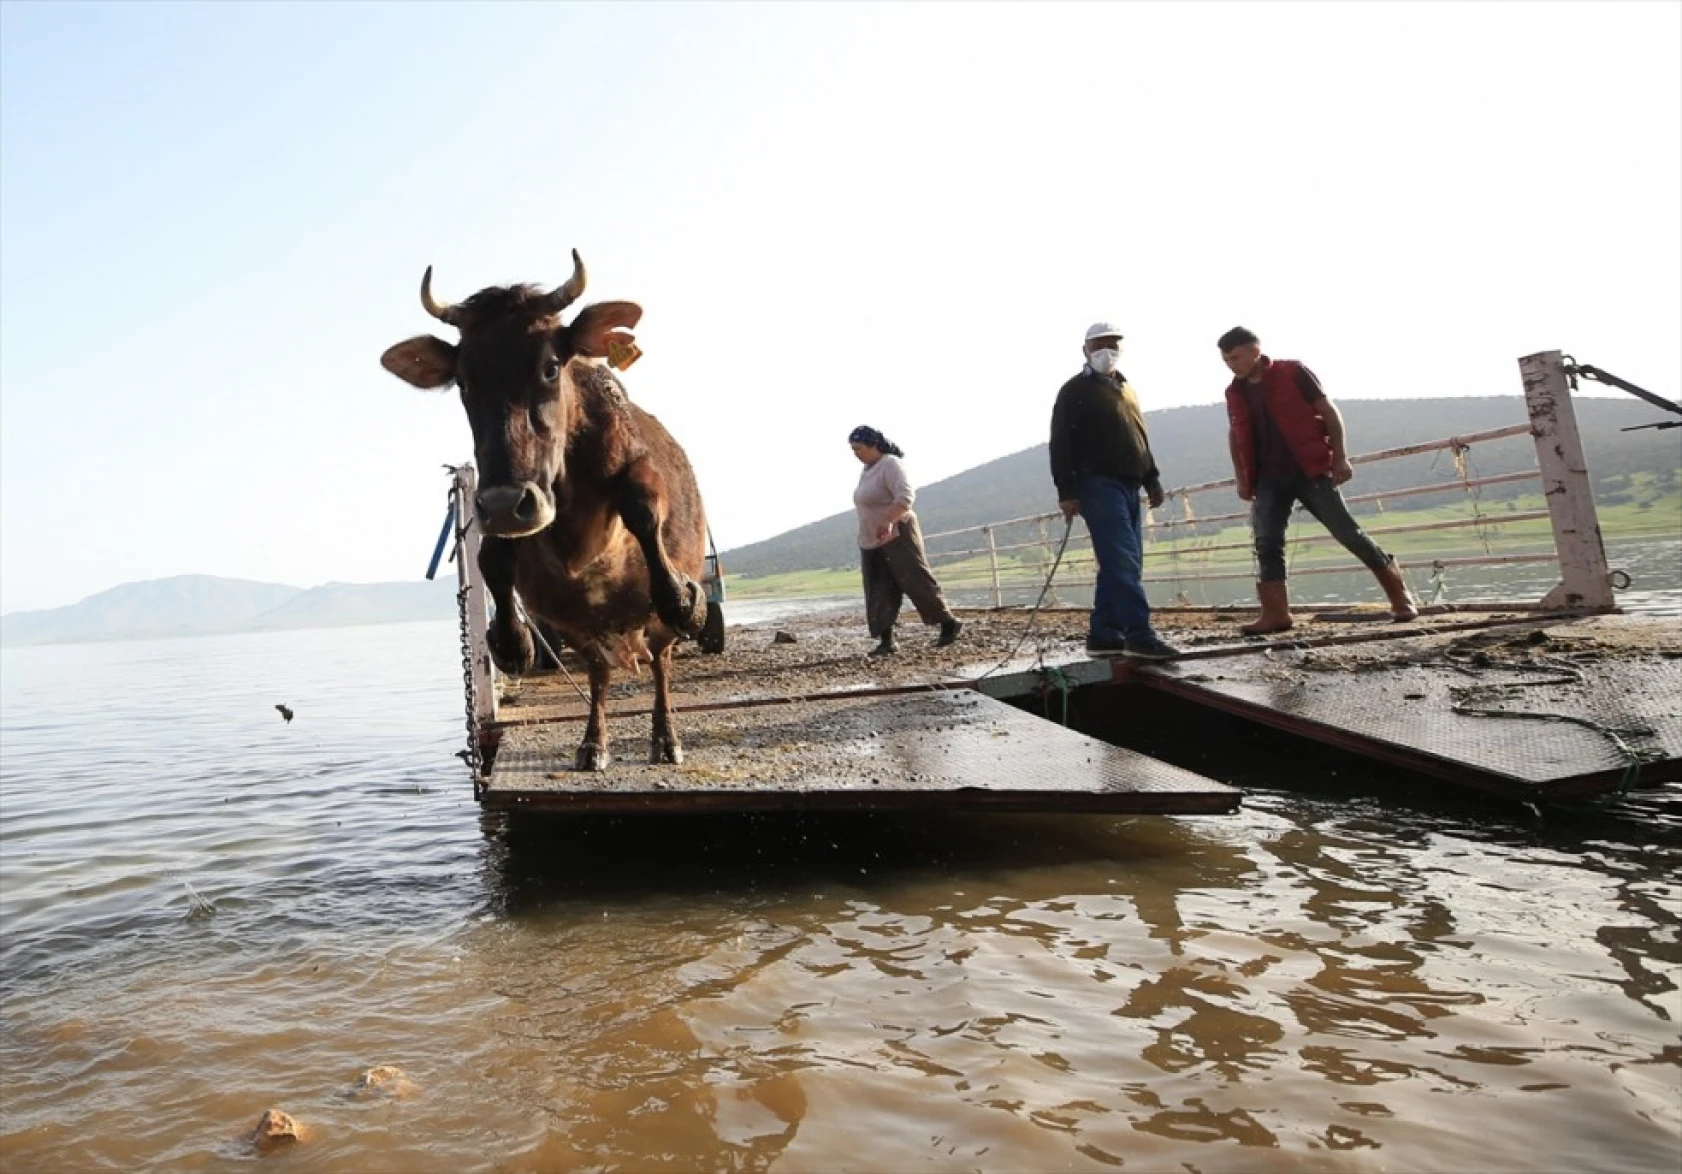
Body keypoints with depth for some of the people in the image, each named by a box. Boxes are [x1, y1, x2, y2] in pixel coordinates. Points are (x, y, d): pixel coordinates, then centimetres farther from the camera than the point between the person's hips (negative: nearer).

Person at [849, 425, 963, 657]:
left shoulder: (890, 464, -14)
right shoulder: (867, 469, 13)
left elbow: (906, 496, -26)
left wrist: (887, 522, -37)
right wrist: (866, 535, 24)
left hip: (897, 537, -9)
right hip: (872, 543, 9)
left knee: (917, 583, -4)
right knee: (879, 594, 3)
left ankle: (949, 624, 10)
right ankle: (886, 642, 4)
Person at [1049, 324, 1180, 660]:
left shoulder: (1126, 389, 23)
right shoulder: (1075, 390, 1)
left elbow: (1141, 438, 28)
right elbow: (1060, 444, -6)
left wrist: (1152, 479, 19)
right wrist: (1066, 491, -14)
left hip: (1129, 486, 8)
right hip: (1098, 485, -8)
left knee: (1119, 564, 5)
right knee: (1123, 562, -16)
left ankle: (1103, 634, 9)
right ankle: (1139, 635, -20)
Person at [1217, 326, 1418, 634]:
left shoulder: (1293, 373, -6)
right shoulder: (1234, 393, 8)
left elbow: (1328, 412, -4)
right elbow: (1235, 435, 20)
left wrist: (1340, 457, -10)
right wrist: (1241, 478, 15)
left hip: (1310, 470, -4)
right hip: (1268, 479, 5)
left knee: (1348, 533, -1)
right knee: (1266, 543, -5)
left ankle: (1399, 592, 13)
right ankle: (1275, 614, -1)